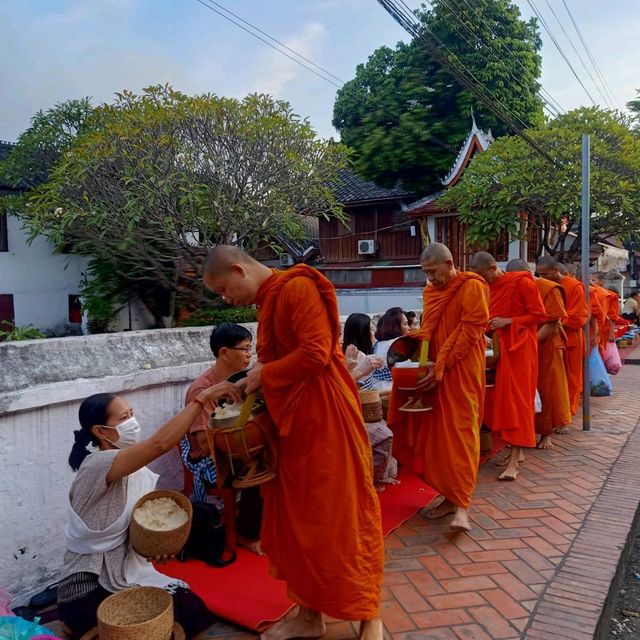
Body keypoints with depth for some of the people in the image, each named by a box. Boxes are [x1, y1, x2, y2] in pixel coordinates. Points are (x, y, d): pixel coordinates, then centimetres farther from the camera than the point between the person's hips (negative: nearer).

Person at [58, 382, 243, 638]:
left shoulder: (135, 468, 3)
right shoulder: (96, 466, -23)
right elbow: (159, 445, -39)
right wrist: (203, 397, -38)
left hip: (129, 574, 7)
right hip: (89, 590, -7)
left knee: (193, 609, -8)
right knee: (177, 620, -18)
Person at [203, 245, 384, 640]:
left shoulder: (297, 287, -13)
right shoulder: (268, 300, 14)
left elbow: (316, 353, -22)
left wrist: (265, 375, -11)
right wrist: (246, 385, 7)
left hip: (325, 418, -9)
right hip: (293, 421, 9)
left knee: (341, 515, 1)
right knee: (297, 518, 14)